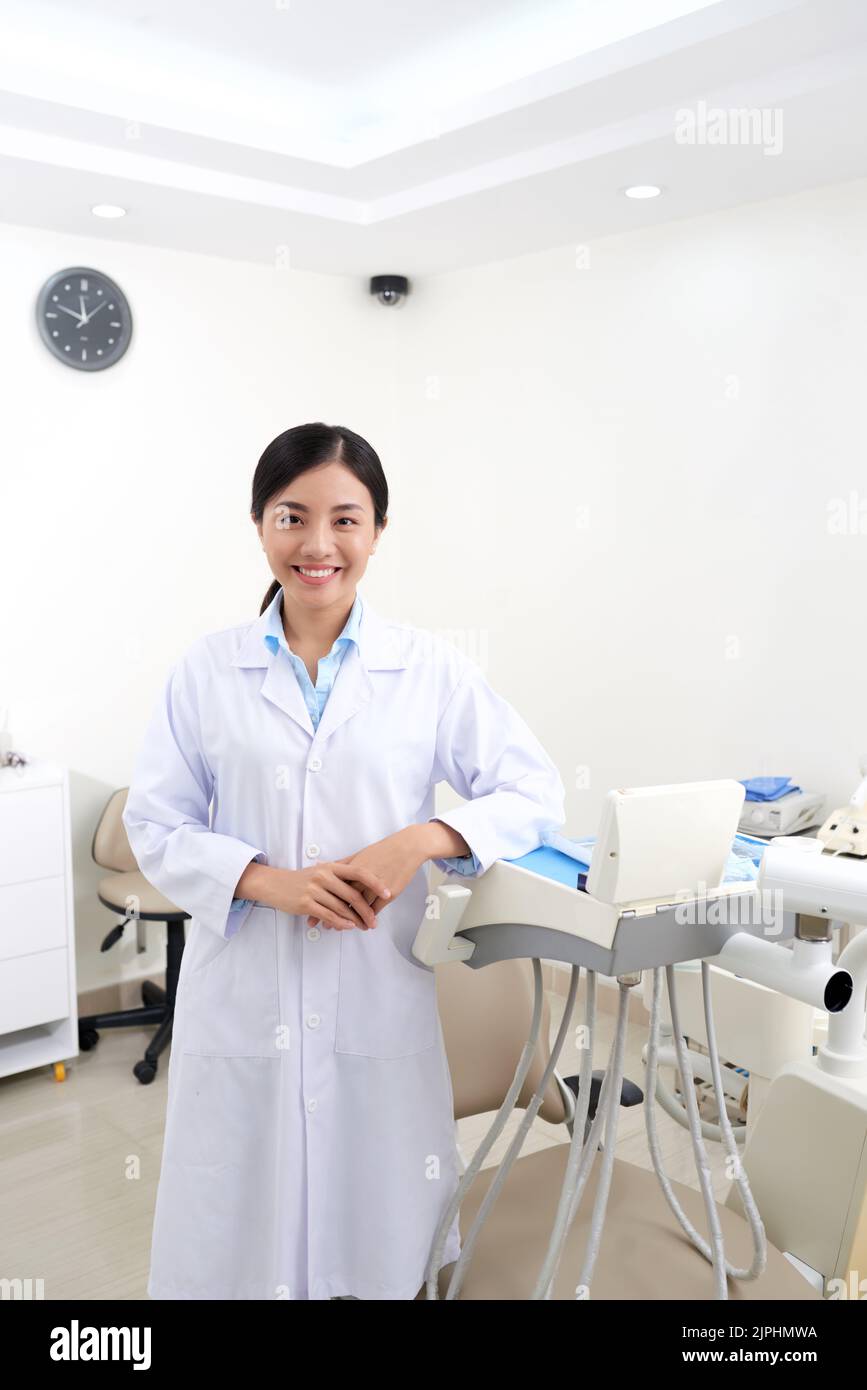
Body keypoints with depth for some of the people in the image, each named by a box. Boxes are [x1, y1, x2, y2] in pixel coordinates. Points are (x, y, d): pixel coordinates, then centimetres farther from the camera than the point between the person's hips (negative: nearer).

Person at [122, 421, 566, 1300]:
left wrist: (420, 841, -16)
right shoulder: (206, 672, 0)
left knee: (376, 1223, 10)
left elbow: (533, 793, 1)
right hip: (242, 993, 0)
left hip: (378, 992, 0)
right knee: (242, 1220, 9)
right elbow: (155, 825, 1)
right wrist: (269, 881, -15)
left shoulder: (431, 669, 0)